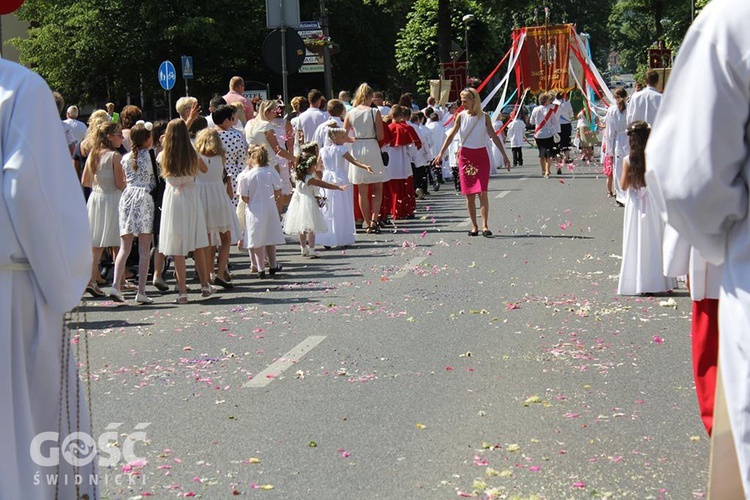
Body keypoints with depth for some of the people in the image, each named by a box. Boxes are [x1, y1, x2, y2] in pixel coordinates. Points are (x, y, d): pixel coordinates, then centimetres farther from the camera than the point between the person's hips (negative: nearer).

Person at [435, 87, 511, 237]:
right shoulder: (461, 116, 0)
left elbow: (494, 136, 1)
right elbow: (451, 135, 6)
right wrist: (441, 153, 3)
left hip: (481, 156, -1)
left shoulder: (484, 117, -2)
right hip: (465, 156, 1)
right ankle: (474, 226, 10)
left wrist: (504, 156, 0)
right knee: (469, 194, 3)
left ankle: (484, 226, -10)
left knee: (482, 192, -11)